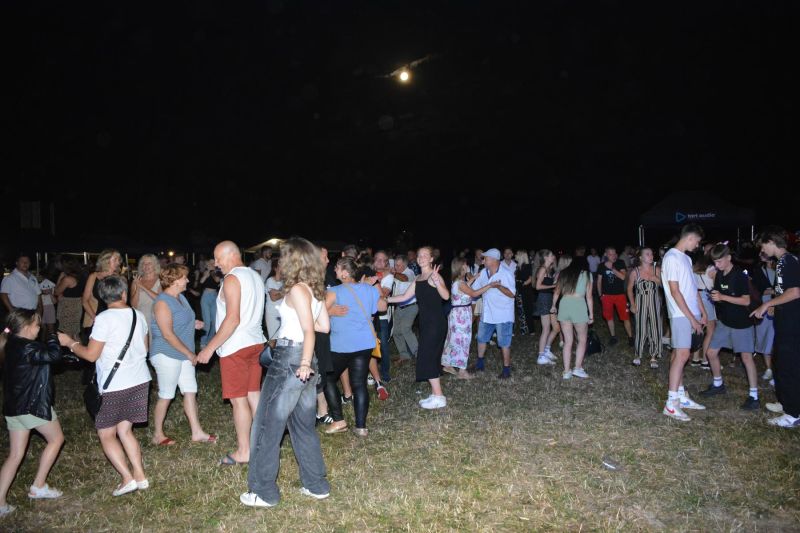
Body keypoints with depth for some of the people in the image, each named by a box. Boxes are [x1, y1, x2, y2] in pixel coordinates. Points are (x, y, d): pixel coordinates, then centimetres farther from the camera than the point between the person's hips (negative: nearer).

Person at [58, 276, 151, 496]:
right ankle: (140, 477, 13)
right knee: (124, 430, 16)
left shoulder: (104, 319, -13)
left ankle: (128, 478, -1)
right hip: (140, 380, 6)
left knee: (106, 434, 7)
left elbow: (91, 355, -11)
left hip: (116, 386, -6)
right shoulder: (138, 315, 5)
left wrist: (70, 343, 5)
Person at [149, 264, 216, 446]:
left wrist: (193, 324, 3)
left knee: (190, 391, 7)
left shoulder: (180, 297, 10)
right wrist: (190, 354, -19)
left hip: (183, 354, 8)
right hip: (167, 354, -8)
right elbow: (168, 334, -22)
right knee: (166, 396, 3)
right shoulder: (162, 302, -18)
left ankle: (197, 432, 14)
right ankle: (157, 435, 20)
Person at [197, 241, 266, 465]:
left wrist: (210, 347, -19)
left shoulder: (232, 279, -15)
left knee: (239, 399, -1)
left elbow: (233, 319, -22)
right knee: (254, 394, 14)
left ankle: (243, 451, 7)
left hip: (236, 347, -9)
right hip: (256, 343, 9)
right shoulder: (255, 276, 12)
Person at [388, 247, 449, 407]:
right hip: (426, 322, 9)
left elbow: (446, 296, -27)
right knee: (431, 358, 11)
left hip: (436, 323, -8)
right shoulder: (418, 278, 14)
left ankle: (439, 397, 0)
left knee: (427, 359, -8)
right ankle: (435, 395, 19)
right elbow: (404, 297, 19)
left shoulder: (433, 275, -12)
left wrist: (437, 282, -45)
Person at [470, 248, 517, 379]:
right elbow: (474, 290, 9)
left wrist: (499, 286, -29)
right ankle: (479, 364, 36)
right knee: (481, 338, 18)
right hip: (487, 313, 7)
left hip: (503, 315, -7)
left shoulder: (506, 274, -16)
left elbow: (512, 294, -18)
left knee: (504, 343, -1)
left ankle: (506, 370, 9)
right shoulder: (483, 273, 2)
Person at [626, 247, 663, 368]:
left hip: (654, 303, 1)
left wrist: (655, 279, -13)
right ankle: (637, 354, 18)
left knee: (655, 328, -1)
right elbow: (629, 289, 4)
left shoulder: (657, 270, 2)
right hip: (640, 303, -1)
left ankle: (654, 356, 12)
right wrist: (632, 304, -2)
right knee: (640, 329, 0)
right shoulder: (635, 272, -2)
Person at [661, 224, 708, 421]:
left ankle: (681, 396, 18)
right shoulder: (672, 258, -13)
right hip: (680, 315, -9)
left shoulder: (685, 258, 16)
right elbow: (675, 291, -18)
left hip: (690, 314, 9)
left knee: (679, 354, 12)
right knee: (682, 355, -11)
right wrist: (692, 318, -17)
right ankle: (671, 404, -9)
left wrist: (702, 312, 17)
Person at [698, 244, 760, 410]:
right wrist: (714, 297, -5)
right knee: (711, 352, 7)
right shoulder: (719, 275, 4)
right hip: (724, 321, 7)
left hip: (741, 323, -7)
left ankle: (754, 396, 0)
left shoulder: (740, 275, -17)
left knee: (746, 357, -7)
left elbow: (746, 300, -20)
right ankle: (718, 384, 27)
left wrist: (722, 297, -27)